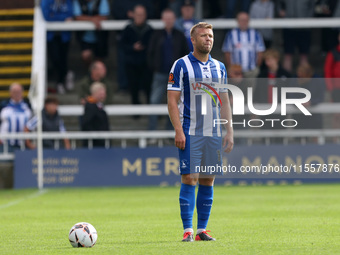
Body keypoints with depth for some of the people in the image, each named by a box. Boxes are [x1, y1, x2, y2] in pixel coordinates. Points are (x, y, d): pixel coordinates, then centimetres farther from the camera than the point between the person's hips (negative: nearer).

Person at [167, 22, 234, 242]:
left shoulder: (219, 67, 13)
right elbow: (172, 100, -6)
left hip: (214, 133, 5)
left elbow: (225, 101, 16)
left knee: (208, 180, 5)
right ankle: (188, 230, -5)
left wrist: (229, 131, 9)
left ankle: (202, 230, 10)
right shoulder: (181, 65, -2)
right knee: (189, 179, -7)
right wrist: (178, 131, -14)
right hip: (190, 133, -5)